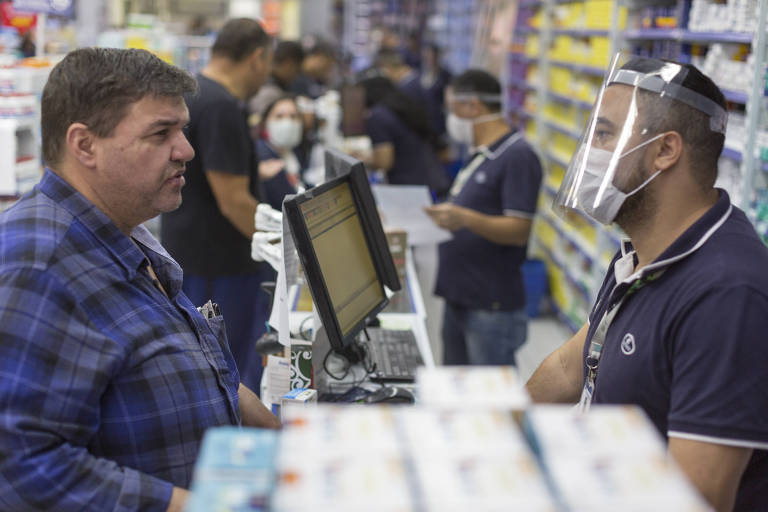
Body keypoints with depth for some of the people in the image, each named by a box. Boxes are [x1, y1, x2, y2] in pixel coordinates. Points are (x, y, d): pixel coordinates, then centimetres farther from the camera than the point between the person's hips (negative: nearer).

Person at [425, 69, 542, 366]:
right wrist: (440, 215, 14)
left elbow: (518, 231, -20)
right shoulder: (479, 156, 17)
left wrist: (464, 218, -33)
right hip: (459, 300, 10)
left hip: (492, 308, -9)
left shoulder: (518, 157, -14)